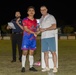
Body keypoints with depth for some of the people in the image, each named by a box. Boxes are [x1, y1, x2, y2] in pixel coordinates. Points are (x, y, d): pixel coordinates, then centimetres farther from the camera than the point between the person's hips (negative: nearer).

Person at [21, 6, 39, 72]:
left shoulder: (35, 20, 14)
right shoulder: (25, 20, -3)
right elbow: (25, 29, -12)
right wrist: (33, 33, -18)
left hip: (33, 38, 5)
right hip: (26, 38, -5)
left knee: (32, 52, 7)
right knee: (25, 52, -5)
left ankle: (31, 66, 13)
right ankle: (23, 67, -1)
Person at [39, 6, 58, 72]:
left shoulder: (51, 17, 1)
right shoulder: (41, 19, 20)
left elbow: (54, 26, -10)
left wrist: (45, 29, -12)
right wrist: (39, 30, 1)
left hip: (50, 37, -6)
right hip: (43, 37, 6)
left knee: (53, 52, -6)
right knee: (45, 52, 4)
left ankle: (55, 67, -5)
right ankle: (47, 67, 9)